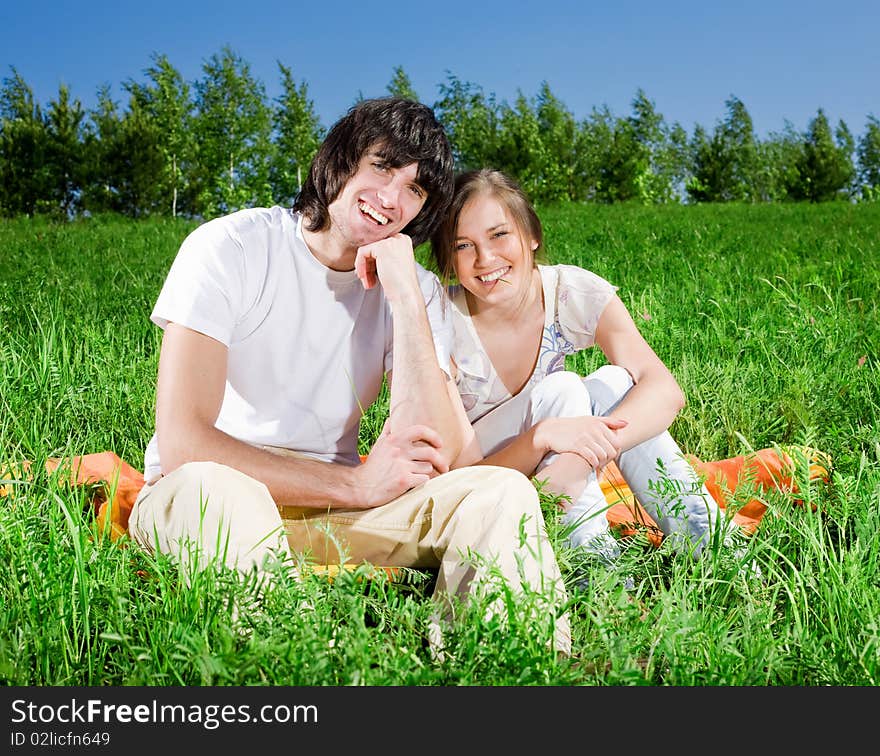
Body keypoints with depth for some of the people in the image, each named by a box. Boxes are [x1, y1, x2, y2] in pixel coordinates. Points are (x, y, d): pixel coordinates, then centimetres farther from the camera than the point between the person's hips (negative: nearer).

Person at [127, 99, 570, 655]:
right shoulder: (232, 247, -12)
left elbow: (433, 457, -15)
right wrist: (355, 483, -19)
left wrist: (404, 294, -19)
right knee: (214, 489, -40)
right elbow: (181, 442, -21)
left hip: (328, 507, 4)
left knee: (501, 491, -18)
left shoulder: (416, 289, 0)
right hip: (193, 500, -3)